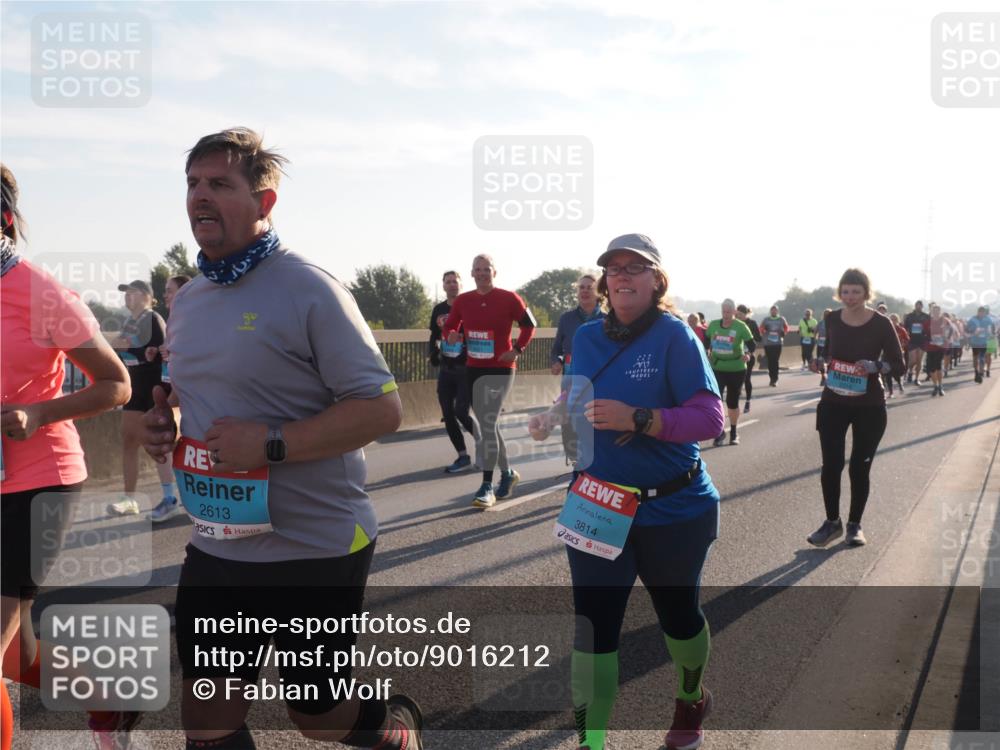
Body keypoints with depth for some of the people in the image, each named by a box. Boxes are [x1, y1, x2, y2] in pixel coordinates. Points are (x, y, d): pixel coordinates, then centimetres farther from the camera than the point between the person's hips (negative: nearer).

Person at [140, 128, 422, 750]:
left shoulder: (309, 290, -16)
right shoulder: (188, 300, 8)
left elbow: (383, 408, -19)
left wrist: (270, 444, -27)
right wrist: (167, 424, -1)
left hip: (315, 552, -6)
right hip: (216, 550, 7)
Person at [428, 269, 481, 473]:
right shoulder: (438, 310, 9)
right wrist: (434, 352, -2)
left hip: (466, 369, -6)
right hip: (445, 370, 6)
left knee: (461, 412, -14)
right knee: (448, 415, 4)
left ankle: (480, 439, 16)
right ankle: (463, 456, 16)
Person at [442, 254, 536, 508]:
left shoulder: (508, 298, -7)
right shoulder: (463, 300, 5)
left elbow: (529, 324, 3)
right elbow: (449, 327, 11)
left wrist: (517, 349, -6)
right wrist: (451, 335, -12)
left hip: (500, 369, -6)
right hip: (474, 369, 6)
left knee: (488, 424, -13)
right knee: (489, 424, 14)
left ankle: (487, 486, -8)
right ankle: (507, 473, 32)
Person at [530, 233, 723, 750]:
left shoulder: (674, 335, -15)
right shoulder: (587, 336, 0)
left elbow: (710, 417, -21)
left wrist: (636, 419, -31)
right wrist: (554, 416, -4)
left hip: (674, 510, -3)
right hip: (597, 507, 3)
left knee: (677, 612, 20)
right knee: (592, 625, -2)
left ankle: (691, 701, 50)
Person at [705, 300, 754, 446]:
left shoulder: (741, 327, -11)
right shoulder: (713, 325, -1)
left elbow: (751, 343, -12)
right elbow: (707, 341, 17)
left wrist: (748, 354, -29)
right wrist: (708, 353, 7)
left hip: (736, 369, -2)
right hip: (717, 368, 2)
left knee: (732, 402, 10)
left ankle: (734, 433, 28)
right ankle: (720, 431, 5)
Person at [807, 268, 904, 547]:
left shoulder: (881, 324, -11)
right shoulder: (832, 320, -2)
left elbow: (899, 365, -9)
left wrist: (876, 366, -26)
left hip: (870, 407, -2)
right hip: (833, 404, 2)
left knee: (860, 467, 6)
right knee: (831, 465, -1)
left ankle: (854, 525, 22)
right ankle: (832, 522, 17)